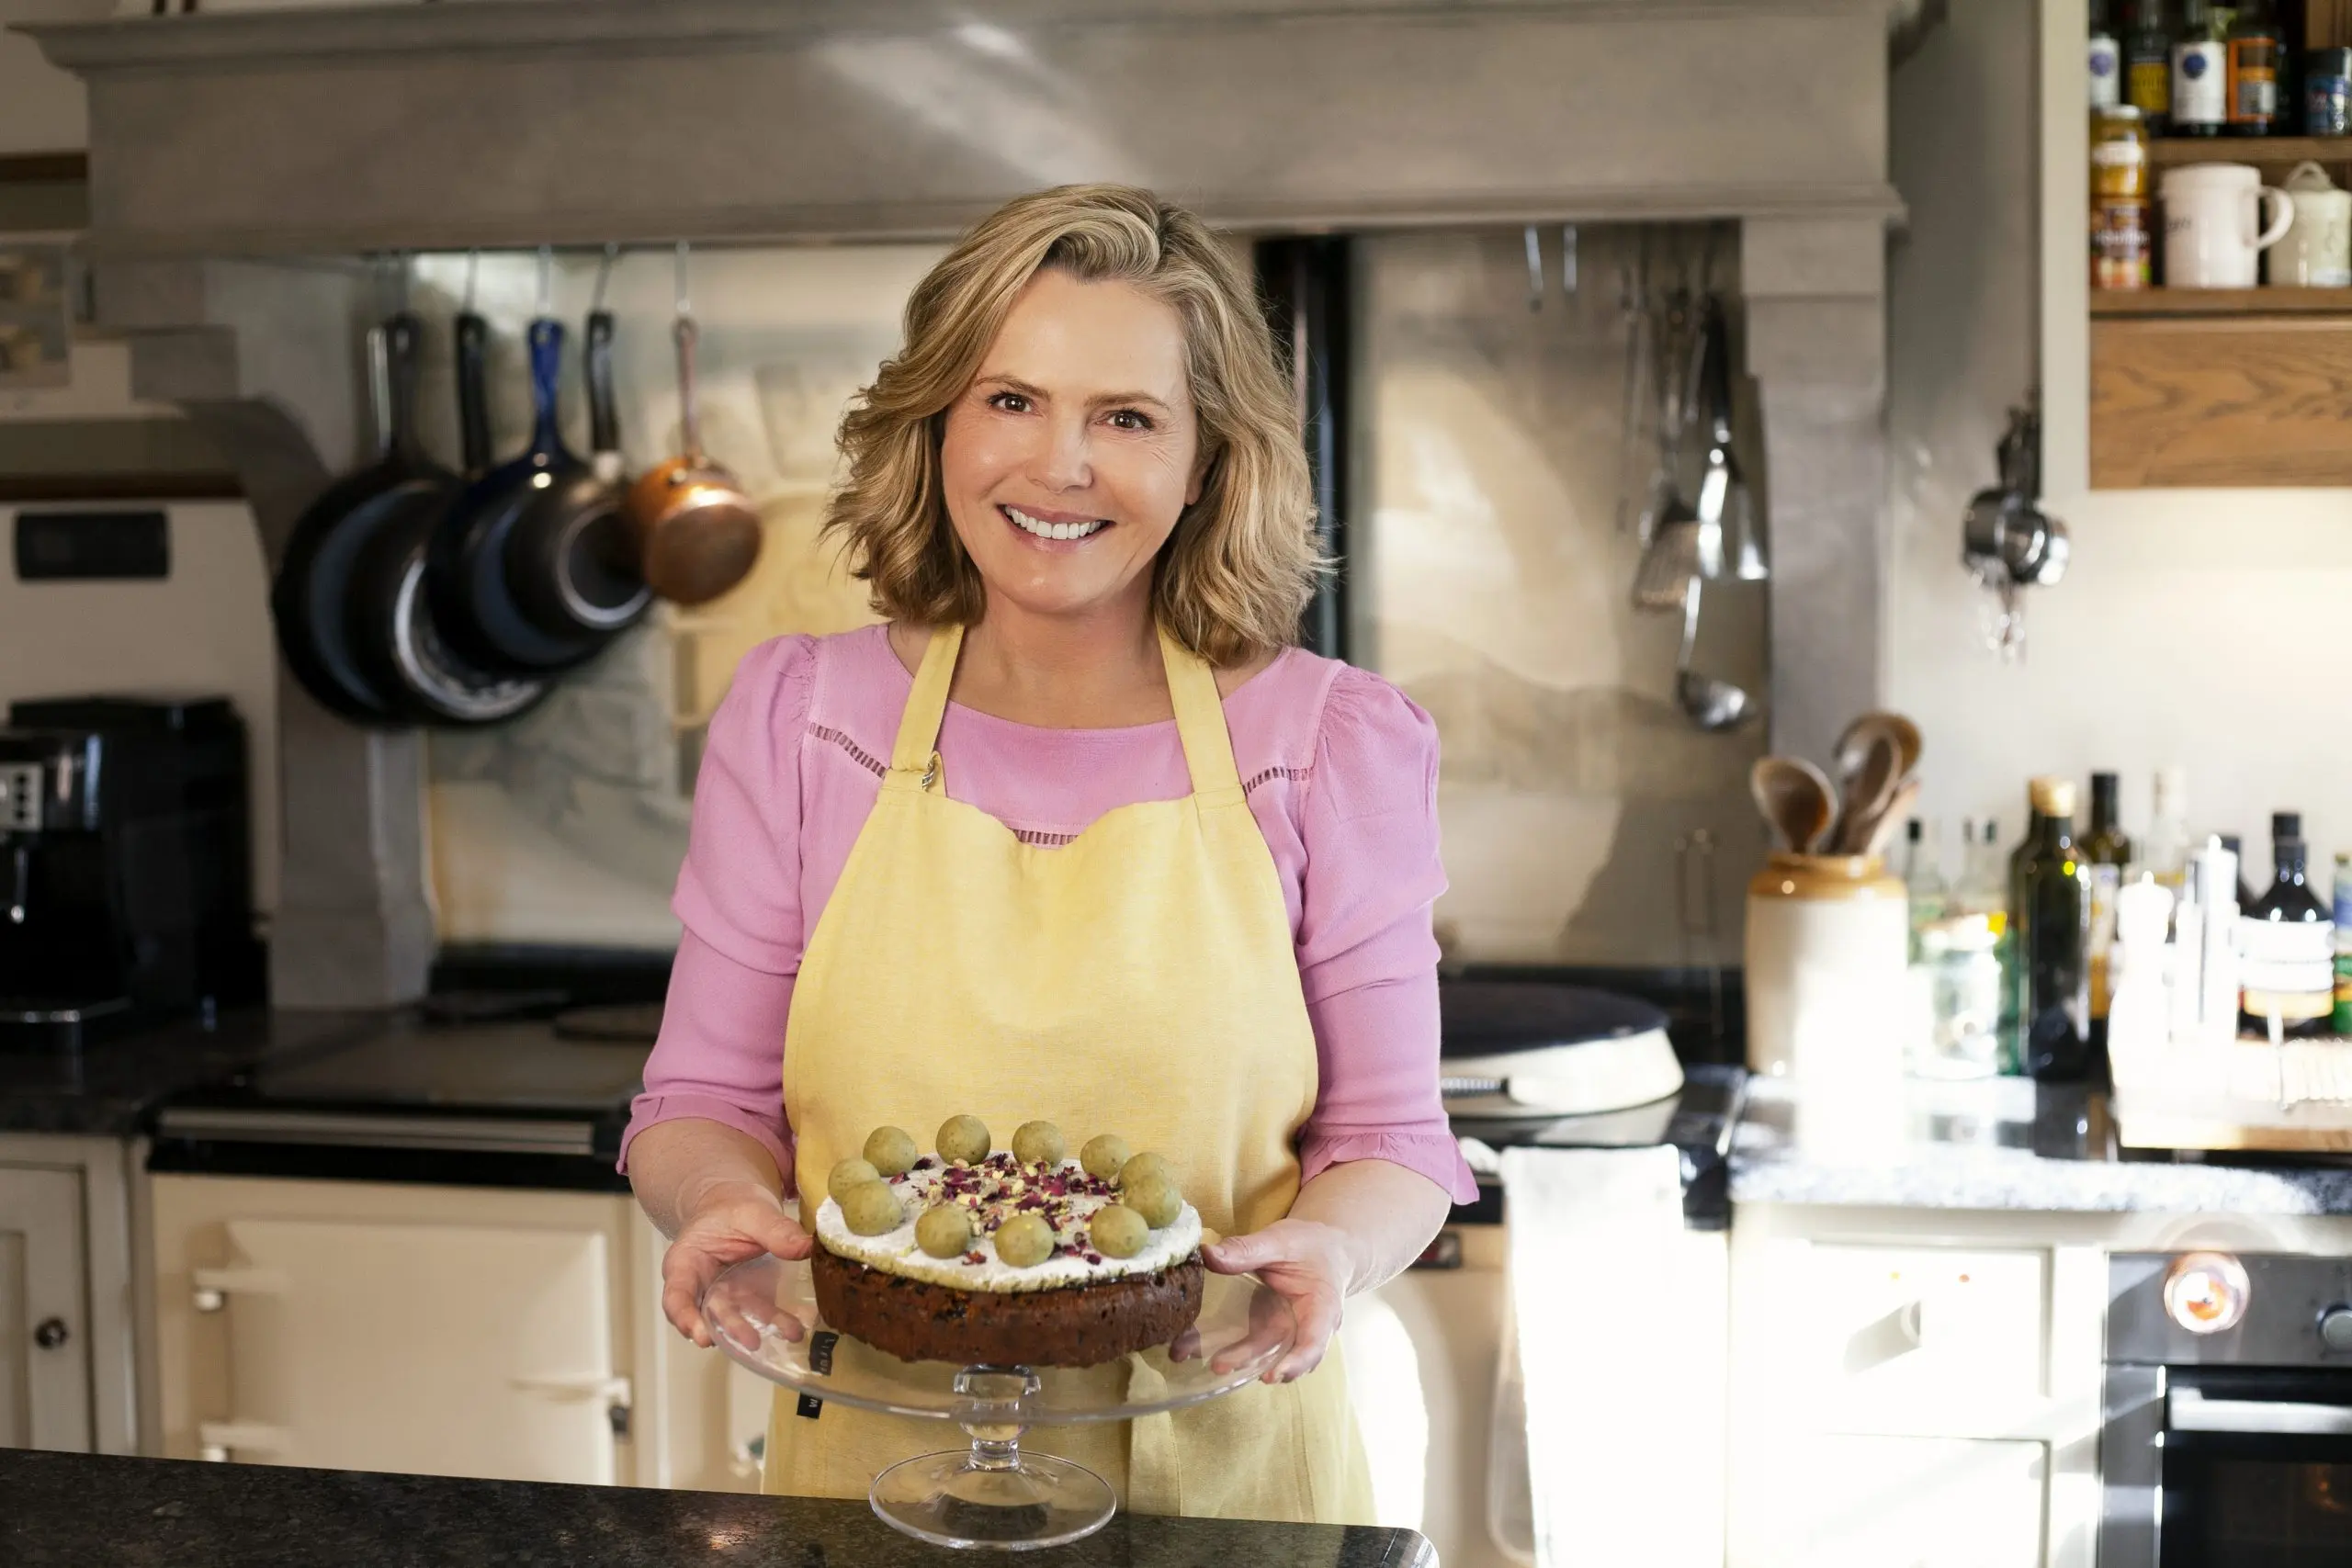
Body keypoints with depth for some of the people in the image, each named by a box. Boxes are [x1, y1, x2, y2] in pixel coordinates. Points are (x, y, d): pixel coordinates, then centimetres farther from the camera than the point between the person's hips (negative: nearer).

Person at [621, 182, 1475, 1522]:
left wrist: (1331, 1247, -21)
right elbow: (708, 1101, 3)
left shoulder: (1332, 744, -6)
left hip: (1221, 1472, 0)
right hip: (871, 1458, 1)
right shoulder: (795, 716, -3)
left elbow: (1391, 1140, 0)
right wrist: (725, 1198, -18)